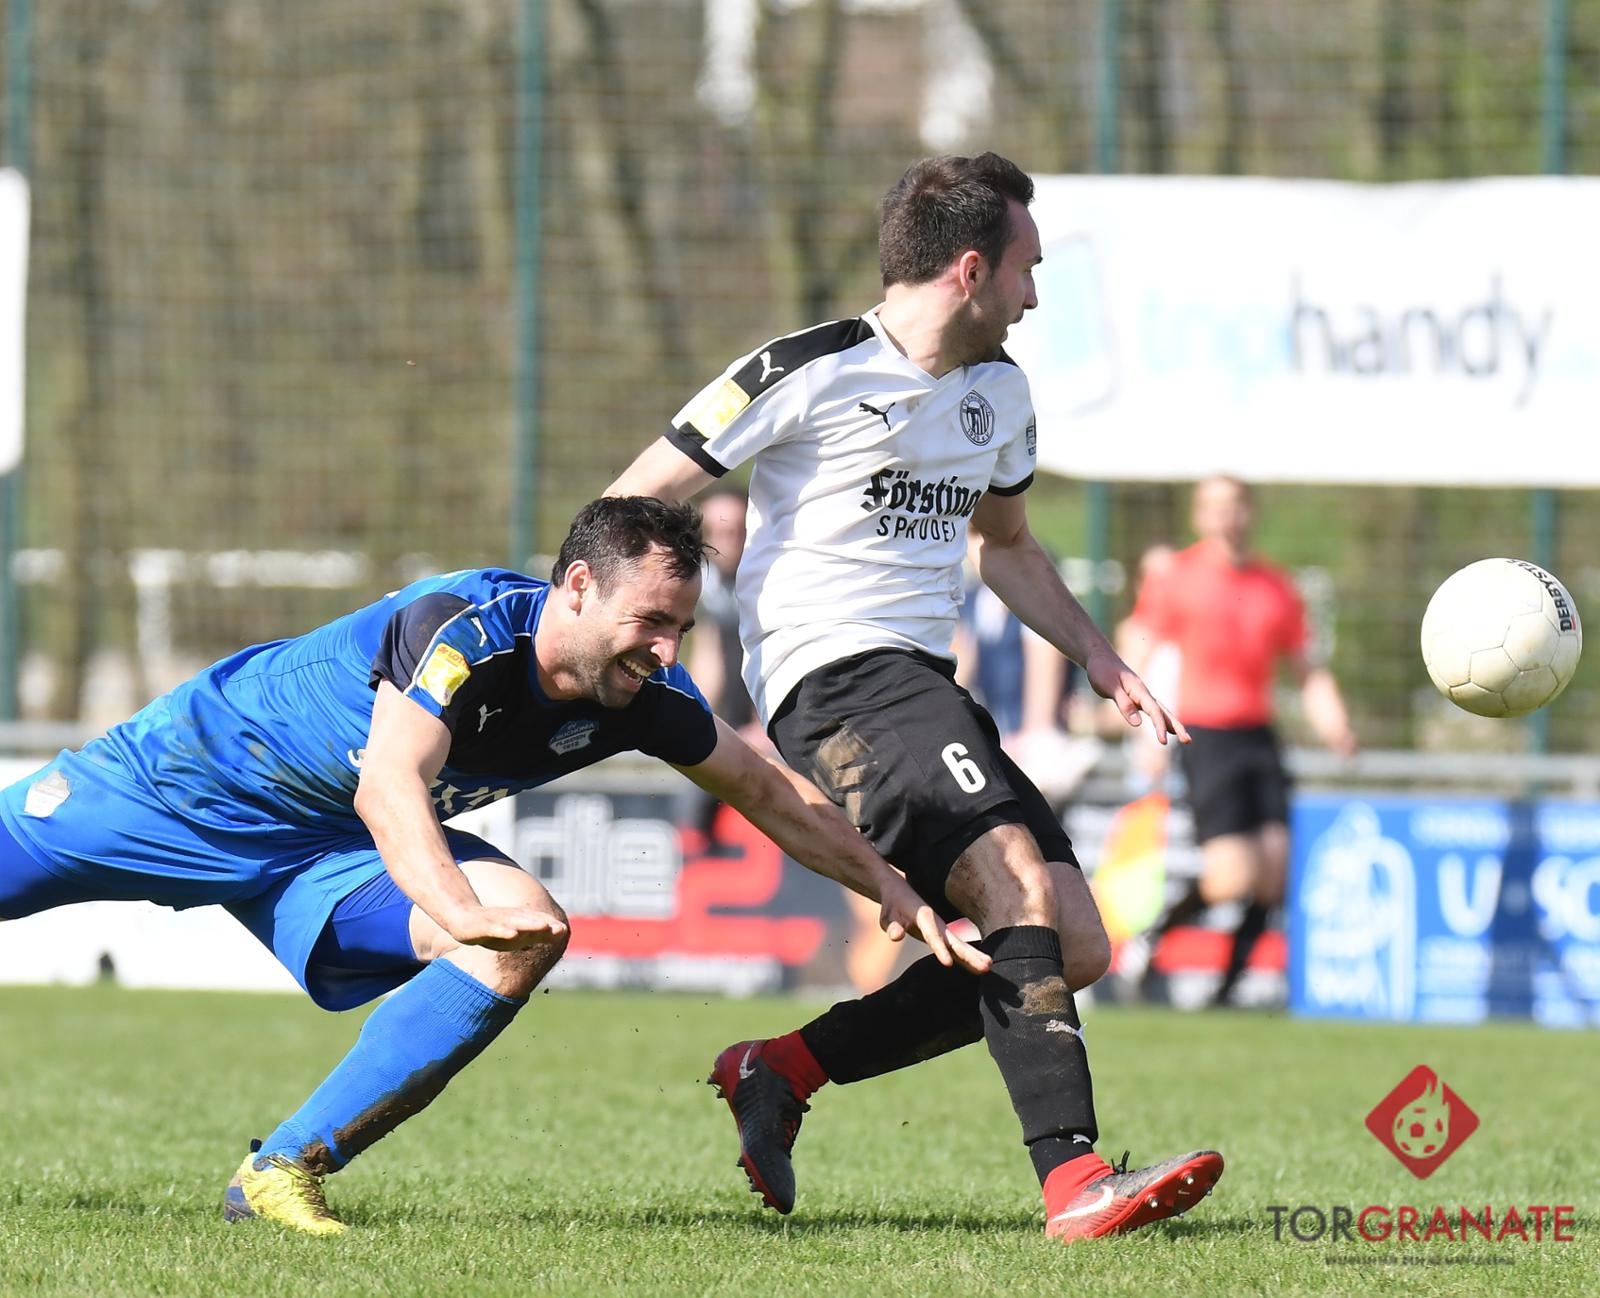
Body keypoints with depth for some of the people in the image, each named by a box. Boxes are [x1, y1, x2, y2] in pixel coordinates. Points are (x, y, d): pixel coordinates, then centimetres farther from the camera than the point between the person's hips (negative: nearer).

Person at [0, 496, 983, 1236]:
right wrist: (460, 908, -62)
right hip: (195, 770, -5)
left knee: (528, 939, -18)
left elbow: (773, 795, 2)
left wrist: (889, 885, -3)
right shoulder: (463, 629, -35)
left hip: (324, 854, 5)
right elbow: (388, 785, -48)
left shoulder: (645, 697, -14)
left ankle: (285, 1169, -18)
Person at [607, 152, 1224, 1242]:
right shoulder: (810, 374, -8)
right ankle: (1073, 1180, -33)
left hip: (928, 692, 9)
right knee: (1020, 883, -26)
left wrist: (1104, 663, 22)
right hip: (836, 682, -9)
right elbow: (631, 509, -5)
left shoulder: (1001, 392, 16)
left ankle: (781, 1071, 4)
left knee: (1074, 947, 0)